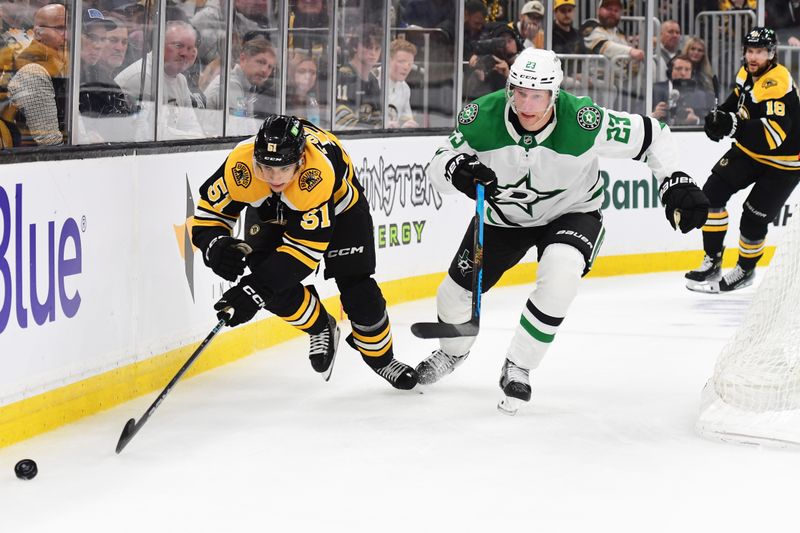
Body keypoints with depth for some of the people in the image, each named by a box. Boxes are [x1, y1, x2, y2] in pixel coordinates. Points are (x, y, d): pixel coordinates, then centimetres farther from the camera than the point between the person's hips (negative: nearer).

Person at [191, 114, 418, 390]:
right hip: (270, 211, 3)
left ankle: (381, 357, 19)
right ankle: (320, 328, 11)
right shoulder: (240, 165, -37)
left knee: (357, 286, -8)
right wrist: (215, 246, -44)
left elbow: (307, 246, -42)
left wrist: (256, 288, -48)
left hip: (338, 204, -3)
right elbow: (210, 211, -22)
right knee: (272, 281, -17)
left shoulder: (318, 172, -45)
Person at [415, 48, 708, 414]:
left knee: (560, 273, -33)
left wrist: (675, 183, -28)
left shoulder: (583, 120, -32)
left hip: (570, 213, -3)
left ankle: (517, 368, -14)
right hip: (504, 216, 3)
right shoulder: (482, 118, -26)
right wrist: (456, 169, -38)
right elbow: (437, 167, -16)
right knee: (455, 293, 6)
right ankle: (452, 353, 44)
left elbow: (651, 135, -20)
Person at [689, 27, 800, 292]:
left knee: (753, 219, -6)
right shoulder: (748, 72, -3)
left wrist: (733, 126, -52)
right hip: (749, 150, 8)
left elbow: (773, 134, -42)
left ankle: (746, 270, 21)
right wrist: (721, 116, -1)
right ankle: (712, 263, 2)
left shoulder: (778, 84, -31)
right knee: (712, 192, -7)